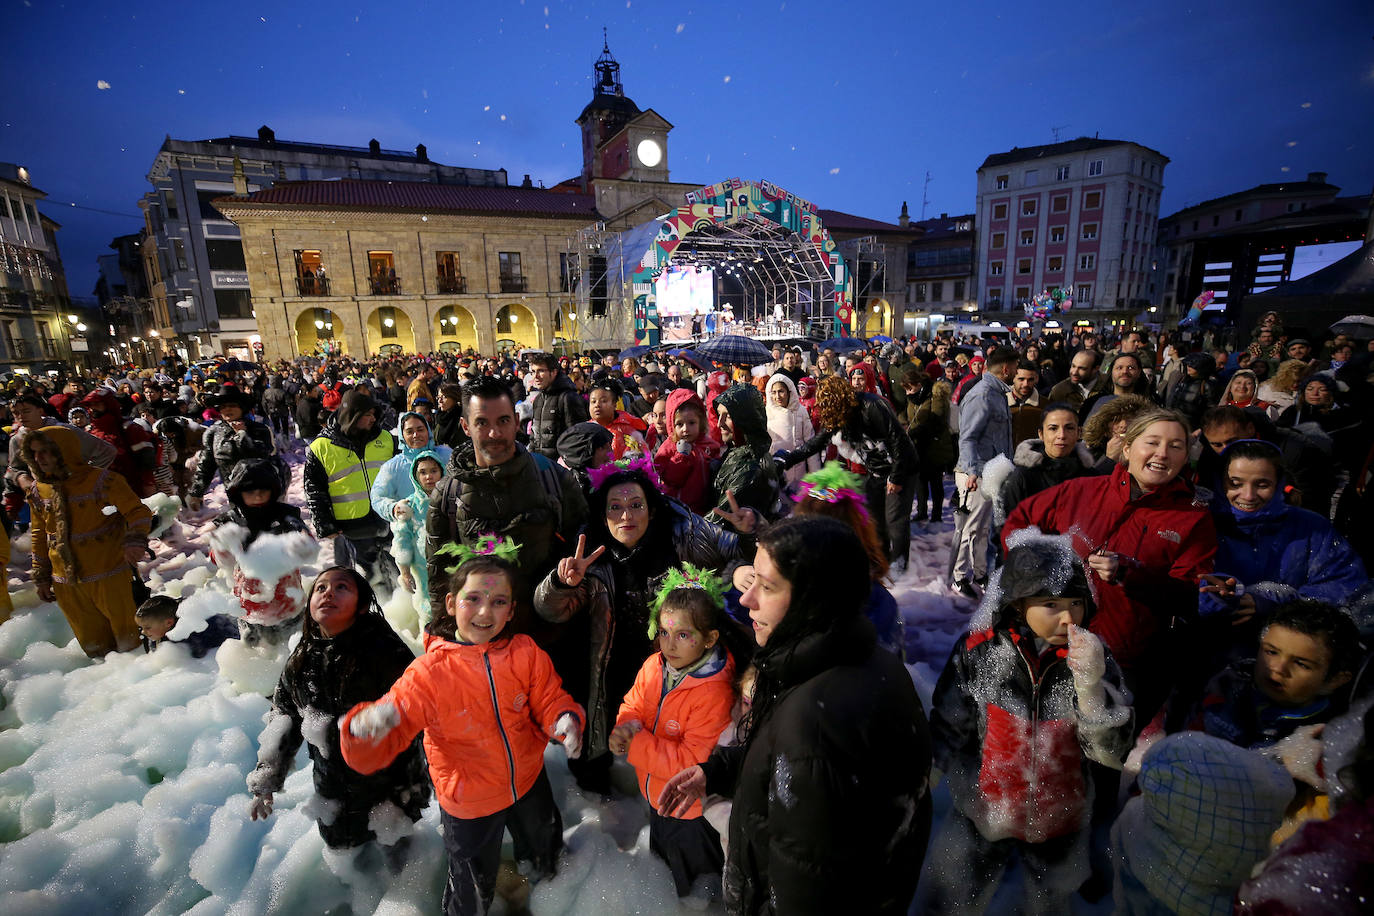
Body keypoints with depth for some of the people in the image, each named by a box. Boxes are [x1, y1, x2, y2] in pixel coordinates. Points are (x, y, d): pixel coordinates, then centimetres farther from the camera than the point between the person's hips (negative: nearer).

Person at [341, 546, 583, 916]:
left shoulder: (526, 653, -18)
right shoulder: (429, 672, -26)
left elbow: (549, 700, -11)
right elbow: (385, 741, -27)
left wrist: (565, 719, -32)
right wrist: (364, 728, -49)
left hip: (529, 782, 3)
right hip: (469, 805, -3)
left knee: (544, 846, 34)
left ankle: (542, 869, 69)